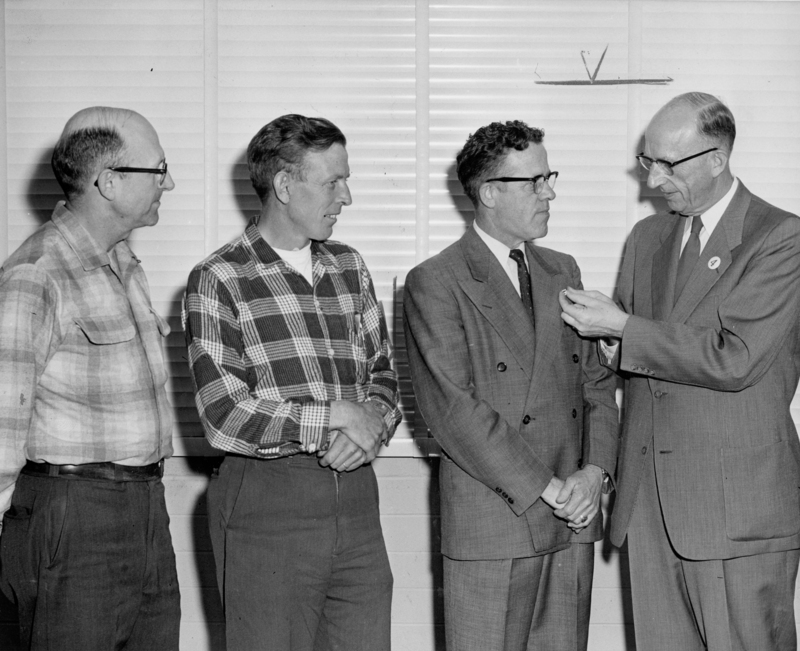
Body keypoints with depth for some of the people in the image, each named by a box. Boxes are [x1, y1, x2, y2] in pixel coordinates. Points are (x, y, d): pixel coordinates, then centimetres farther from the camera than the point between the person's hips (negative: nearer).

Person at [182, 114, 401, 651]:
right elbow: (226, 418, -13)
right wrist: (337, 415, -12)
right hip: (265, 501, -5)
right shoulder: (218, 281, -6)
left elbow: (383, 373, 15)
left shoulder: (350, 268, 13)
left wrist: (372, 425, -7)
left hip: (355, 498, 5)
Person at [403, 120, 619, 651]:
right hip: (491, 523, -5)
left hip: (573, 525, 6)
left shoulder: (562, 271, 16)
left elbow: (596, 379, 14)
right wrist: (544, 487, -15)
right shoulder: (434, 283, -6)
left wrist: (594, 470, -4)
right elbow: (453, 407, -14)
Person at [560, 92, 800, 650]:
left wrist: (623, 327, -14)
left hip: (739, 504, -6)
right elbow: (620, 348, 23)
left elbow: (734, 360, -17)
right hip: (648, 498, 7)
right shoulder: (648, 237, 15)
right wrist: (611, 345, -2)